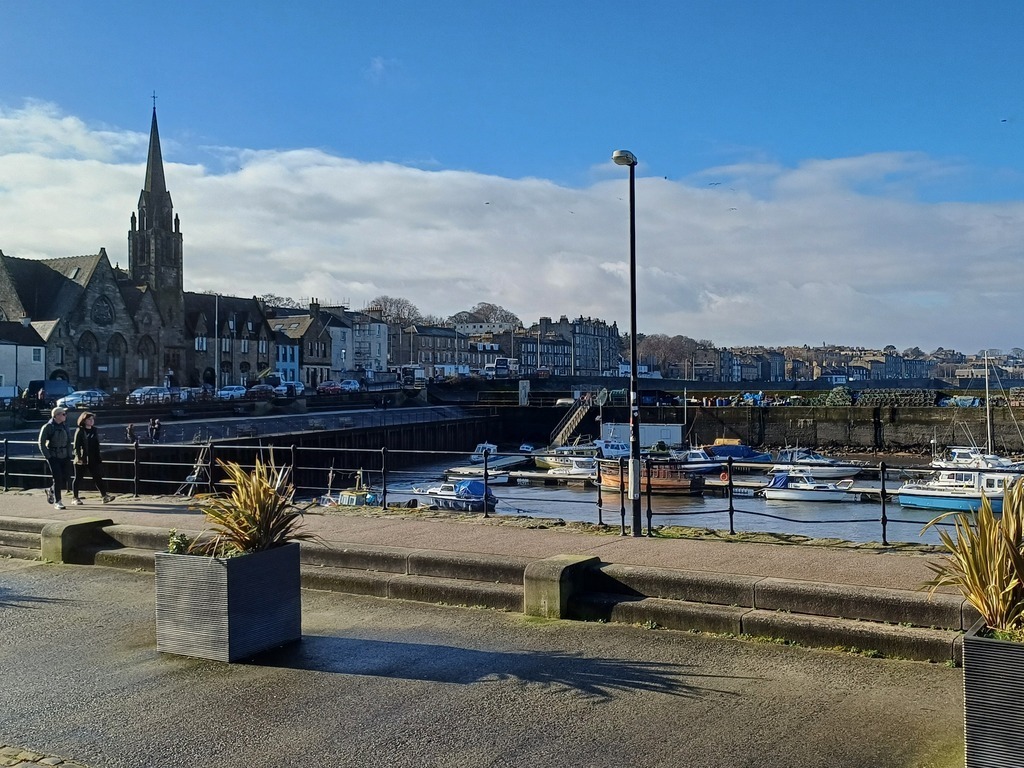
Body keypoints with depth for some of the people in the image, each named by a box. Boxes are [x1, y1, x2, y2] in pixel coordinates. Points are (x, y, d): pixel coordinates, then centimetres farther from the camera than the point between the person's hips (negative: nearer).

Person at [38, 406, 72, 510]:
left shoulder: (64, 426, 9)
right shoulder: (47, 427, -9)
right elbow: (41, 443, -8)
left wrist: (69, 455, 8)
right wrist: (47, 456, -13)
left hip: (64, 457, 6)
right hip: (53, 457, -6)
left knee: (67, 477, 4)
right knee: (57, 479, -8)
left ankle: (51, 491, 30)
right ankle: (57, 502, 2)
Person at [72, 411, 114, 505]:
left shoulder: (94, 430, 11)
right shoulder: (79, 431, -6)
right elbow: (76, 445, -10)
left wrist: (99, 457, 14)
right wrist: (79, 457, -17)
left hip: (93, 460, 5)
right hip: (82, 460, -5)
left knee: (98, 477, 1)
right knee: (78, 479, 5)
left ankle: (104, 496, -1)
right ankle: (75, 498, 14)